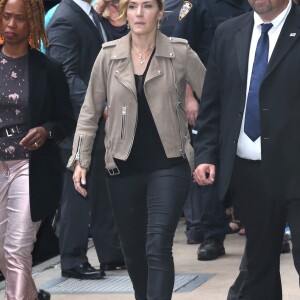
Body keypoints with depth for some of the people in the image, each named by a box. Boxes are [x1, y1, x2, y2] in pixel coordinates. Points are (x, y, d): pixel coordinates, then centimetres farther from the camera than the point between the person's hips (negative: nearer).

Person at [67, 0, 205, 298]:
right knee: (132, 250, 11)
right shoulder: (109, 55, 1)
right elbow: (90, 111, 7)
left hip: (168, 164, -3)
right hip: (124, 167, 3)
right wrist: (80, 160, 2)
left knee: (158, 248, -14)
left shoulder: (180, 53, -4)